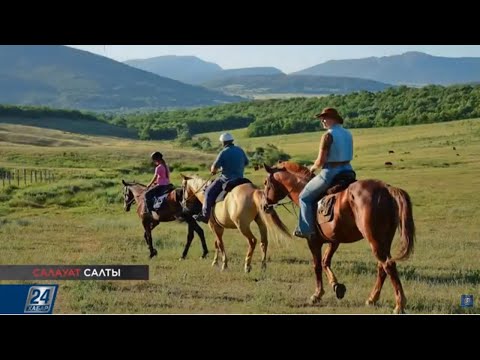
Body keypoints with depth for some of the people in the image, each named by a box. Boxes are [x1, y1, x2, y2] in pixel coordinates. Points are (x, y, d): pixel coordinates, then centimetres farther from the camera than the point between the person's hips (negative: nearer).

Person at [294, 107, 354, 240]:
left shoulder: (328, 135, -15)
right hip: (347, 171, 8)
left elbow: (320, 161, -16)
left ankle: (306, 230, 3)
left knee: (305, 197, 8)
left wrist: (313, 167, 4)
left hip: (330, 173, -8)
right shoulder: (348, 134, 9)